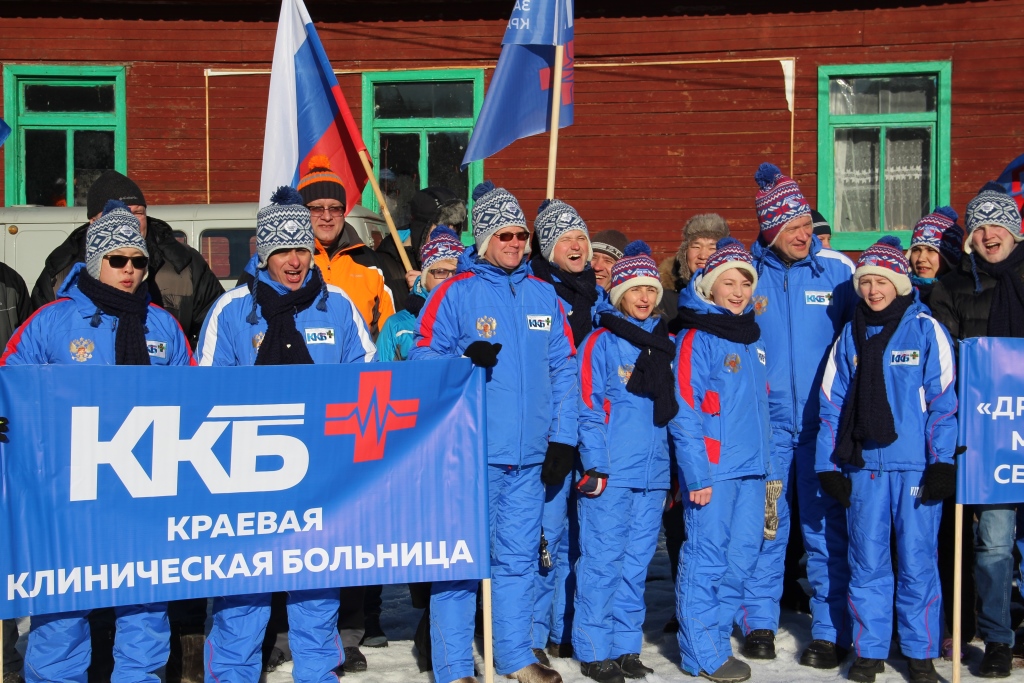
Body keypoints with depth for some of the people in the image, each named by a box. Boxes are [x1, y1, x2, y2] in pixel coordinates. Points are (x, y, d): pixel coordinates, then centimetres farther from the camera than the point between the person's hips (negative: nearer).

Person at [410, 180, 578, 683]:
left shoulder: (543, 295, 11)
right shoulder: (455, 292, -3)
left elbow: (564, 369, 11)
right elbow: (422, 358, -5)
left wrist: (563, 438, 5)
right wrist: (464, 357, -23)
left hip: (529, 454, 5)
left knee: (519, 557, 14)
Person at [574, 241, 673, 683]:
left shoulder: (665, 344, 13)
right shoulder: (601, 342, -3)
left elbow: (674, 408, 17)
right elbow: (588, 407, -7)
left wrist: (677, 466, 13)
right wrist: (594, 466, -12)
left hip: (653, 471, 5)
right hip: (611, 472, -5)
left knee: (636, 561, 11)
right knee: (602, 560, -1)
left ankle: (626, 645, 21)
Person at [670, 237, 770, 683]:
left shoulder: (752, 336, 15)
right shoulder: (696, 338, -7)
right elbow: (684, 410, -12)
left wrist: (766, 460, 15)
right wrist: (696, 473, -17)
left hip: (752, 466, 7)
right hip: (713, 467, -7)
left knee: (742, 556, 11)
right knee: (706, 558, -2)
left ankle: (717, 639, 24)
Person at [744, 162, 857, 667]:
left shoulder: (837, 269, 1)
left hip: (824, 420, 0)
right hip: (766, 420, 0)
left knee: (826, 529, 3)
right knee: (764, 525, 7)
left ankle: (830, 633, 13)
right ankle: (759, 624, 21)